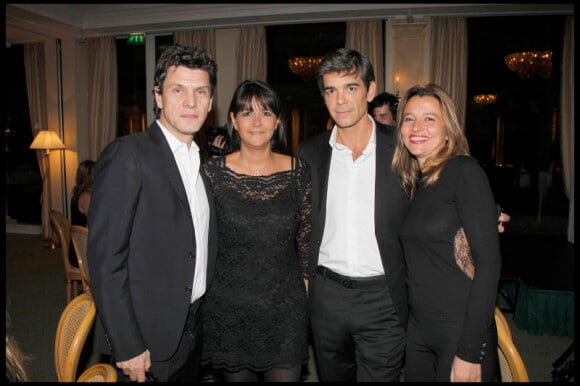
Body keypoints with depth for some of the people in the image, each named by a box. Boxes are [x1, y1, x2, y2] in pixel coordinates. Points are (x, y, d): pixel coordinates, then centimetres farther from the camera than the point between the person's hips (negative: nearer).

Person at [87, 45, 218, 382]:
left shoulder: (201, 161, 8)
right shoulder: (127, 154, -15)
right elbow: (105, 259, -18)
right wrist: (127, 347, -18)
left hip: (194, 331, 7)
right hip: (146, 340, -7)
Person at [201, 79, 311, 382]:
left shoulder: (297, 170, -1)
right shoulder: (213, 171, -5)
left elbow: (306, 236, 7)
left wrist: (306, 279, 5)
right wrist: (201, 289, 3)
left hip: (286, 306, 1)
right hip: (228, 308, 0)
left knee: (285, 375, 9)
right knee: (236, 376, 14)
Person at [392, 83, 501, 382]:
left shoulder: (464, 171, -12)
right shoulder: (412, 182, 7)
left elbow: (488, 261, -17)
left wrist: (470, 352, -18)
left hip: (460, 332, -6)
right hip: (417, 328, 6)